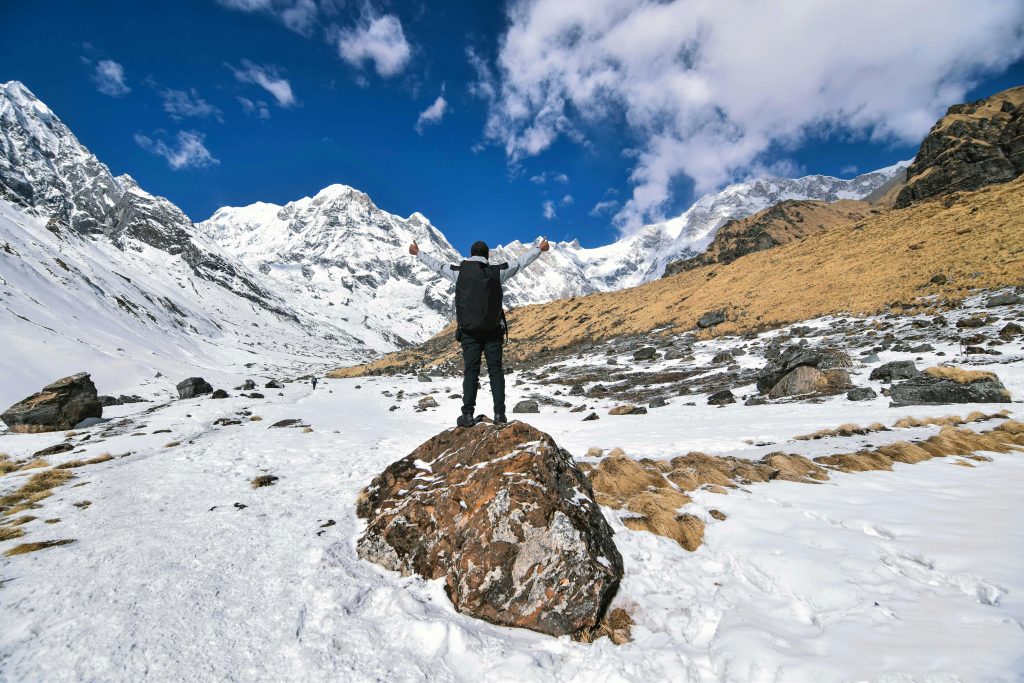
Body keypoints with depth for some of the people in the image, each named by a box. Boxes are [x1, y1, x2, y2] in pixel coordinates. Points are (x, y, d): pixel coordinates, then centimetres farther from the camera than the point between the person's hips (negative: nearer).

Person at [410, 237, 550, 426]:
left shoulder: (459, 271, 2)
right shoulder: (497, 271, 2)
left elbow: (437, 265, 15)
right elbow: (520, 262, 13)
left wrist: (418, 253, 31)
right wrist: (539, 249, 27)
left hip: (469, 331, 0)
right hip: (493, 331, 0)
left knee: (470, 371, 2)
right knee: (495, 370, 5)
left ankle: (468, 414, -3)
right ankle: (499, 413, 1)